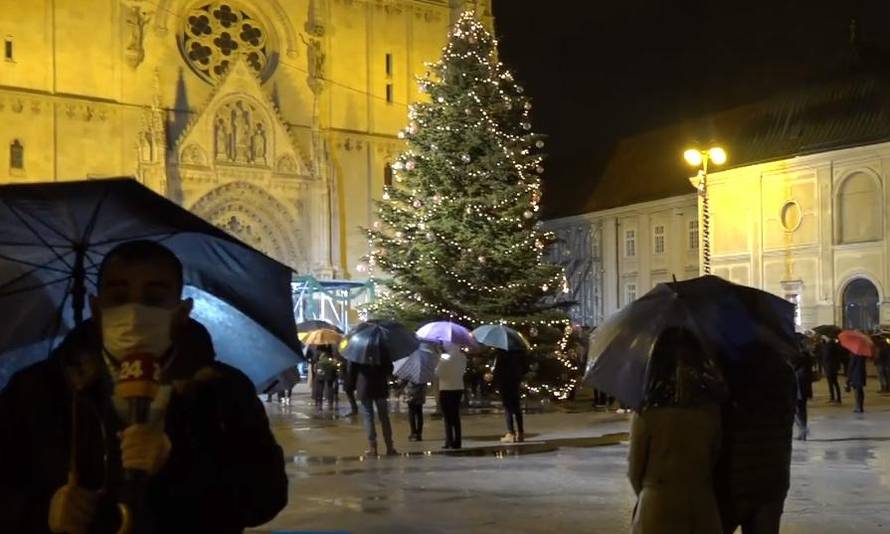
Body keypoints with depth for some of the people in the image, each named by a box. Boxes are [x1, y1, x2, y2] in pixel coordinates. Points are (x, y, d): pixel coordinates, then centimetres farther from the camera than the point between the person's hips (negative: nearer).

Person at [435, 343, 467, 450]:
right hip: (458, 388, 5)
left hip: (446, 390, -5)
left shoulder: (444, 358, -14)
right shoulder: (462, 357, 0)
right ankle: (457, 442, 10)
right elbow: (463, 371, 9)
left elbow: (437, 373, -11)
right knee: (456, 417, 11)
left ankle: (449, 442, -1)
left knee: (448, 417, 2)